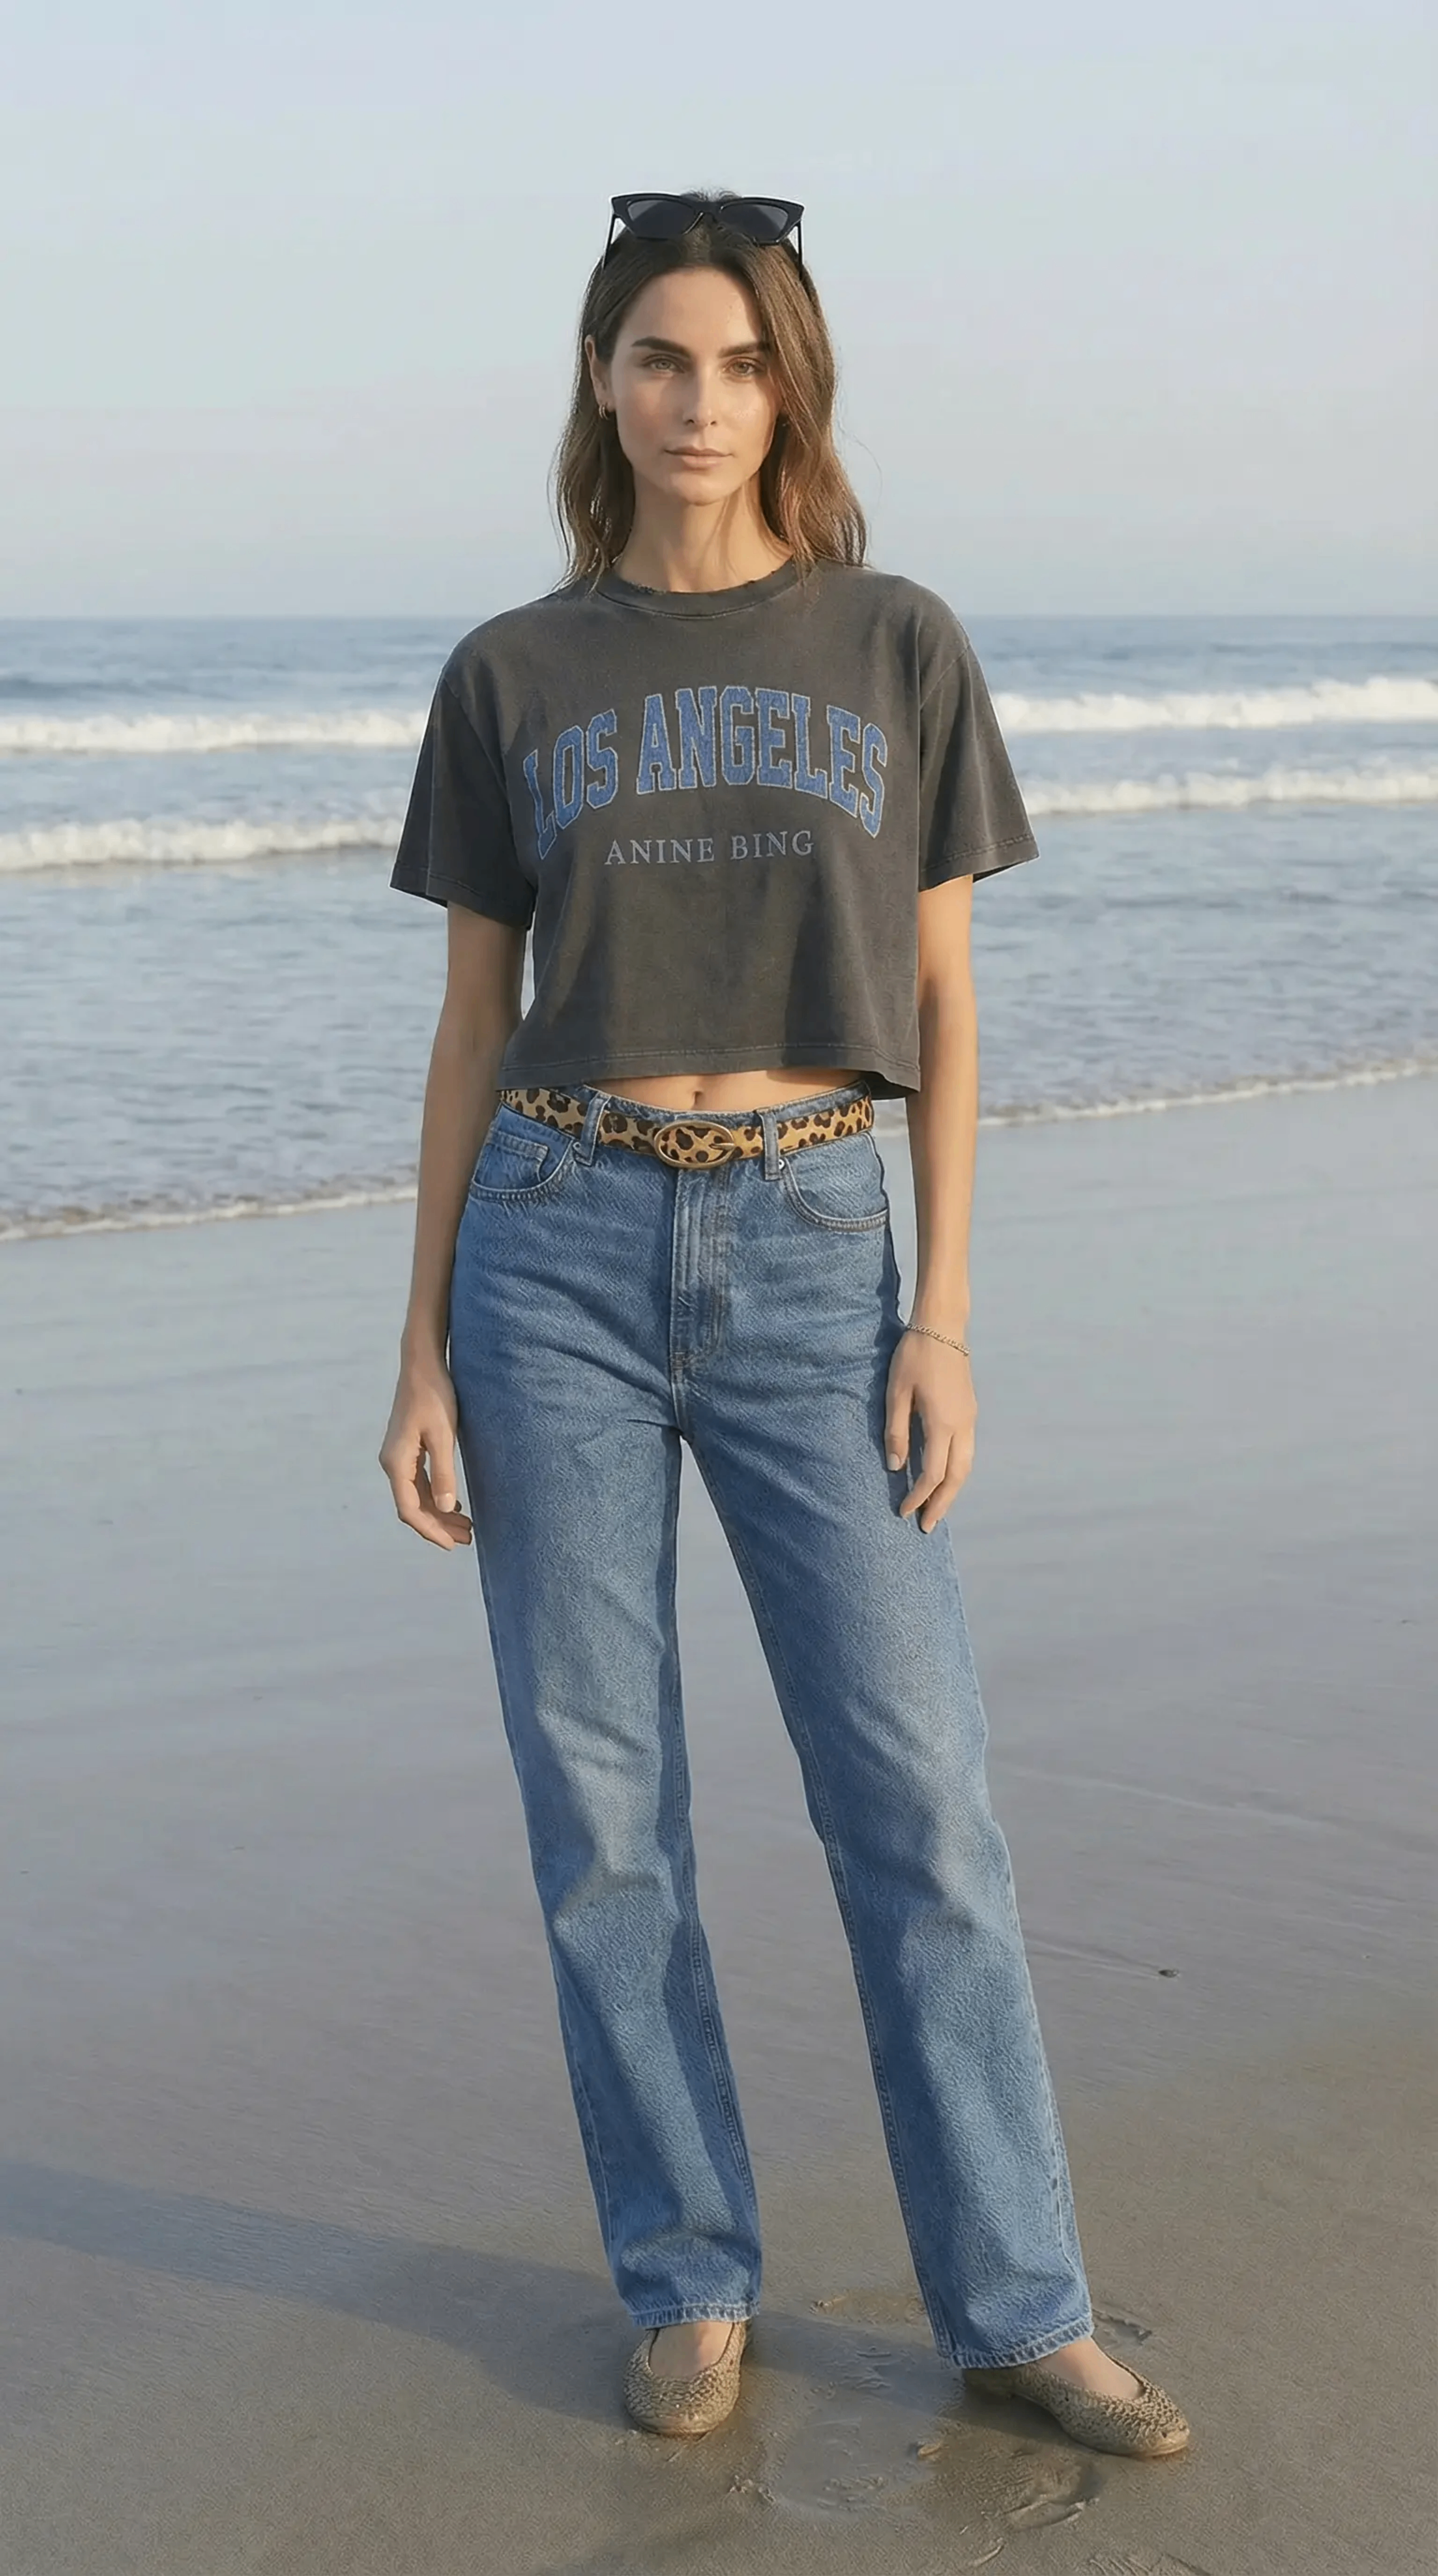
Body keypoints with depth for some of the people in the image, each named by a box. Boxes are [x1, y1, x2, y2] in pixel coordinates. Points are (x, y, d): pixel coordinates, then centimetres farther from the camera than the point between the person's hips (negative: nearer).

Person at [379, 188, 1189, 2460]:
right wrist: (423, 1353, 3)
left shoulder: (902, 650, 4)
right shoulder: (511, 678, 5)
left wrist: (944, 1318, -5)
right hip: (561, 1250, 1)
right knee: (601, 1802, 3)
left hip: (811, 1261, 0)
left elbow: (943, 1010, 4)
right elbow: (474, 1027, 7)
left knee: (919, 1796, -2)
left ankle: (1015, 2305, 12)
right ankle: (690, 2287, 19)